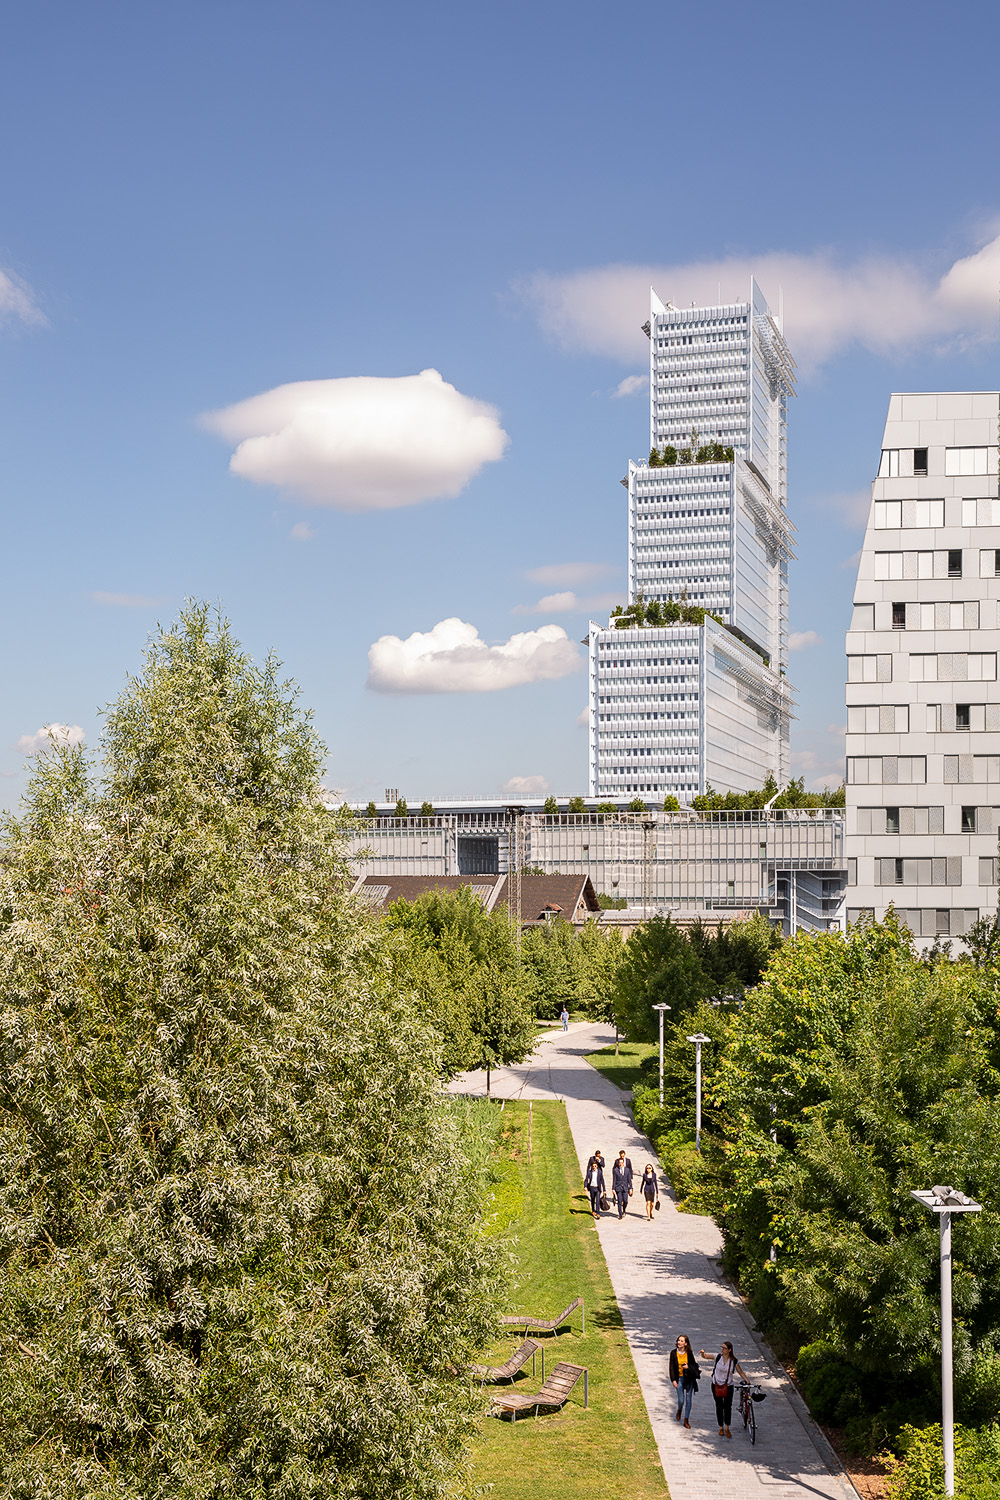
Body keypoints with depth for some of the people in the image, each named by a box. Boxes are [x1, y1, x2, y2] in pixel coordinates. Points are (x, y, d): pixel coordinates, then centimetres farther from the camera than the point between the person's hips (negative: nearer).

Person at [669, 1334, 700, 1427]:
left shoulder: (690, 1353, -5)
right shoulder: (674, 1353, -5)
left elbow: (695, 1365, 4)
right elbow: (671, 1367, -2)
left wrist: (688, 1367, -16)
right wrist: (673, 1380, -8)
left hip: (689, 1379, 0)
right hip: (679, 1378, 0)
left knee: (688, 1399, 3)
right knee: (681, 1400, -3)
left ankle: (686, 1420, 16)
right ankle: (679, 1410, 32)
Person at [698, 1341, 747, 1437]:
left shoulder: (734, 1361, -9)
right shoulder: (718, 1357, -9)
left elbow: (740, 1372, 1)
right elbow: (705, 1356, -4)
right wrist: (703, 1352, -27)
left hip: (728, 1386, -1)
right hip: (716, 1385, 1)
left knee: (728, 1406, -4)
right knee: (719, 1406, 8)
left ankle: (727, 1428, 12)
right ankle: (721, 1427, 22)